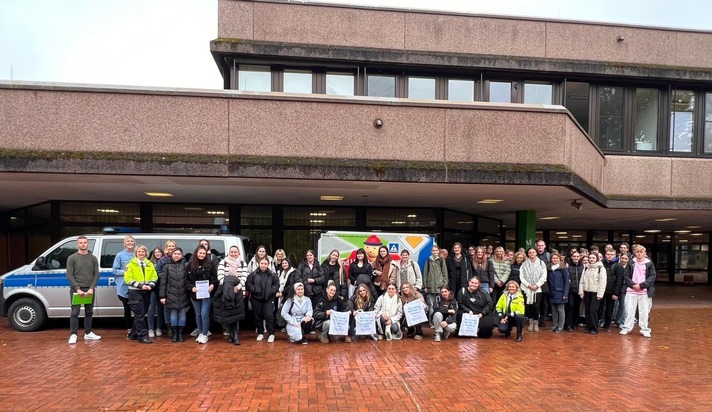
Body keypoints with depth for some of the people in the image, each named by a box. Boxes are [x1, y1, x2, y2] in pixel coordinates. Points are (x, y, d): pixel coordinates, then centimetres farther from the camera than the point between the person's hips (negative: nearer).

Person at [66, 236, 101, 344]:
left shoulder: (93, 258, 7)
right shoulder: (72, 258, 0)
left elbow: (96, 274, 4)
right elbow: (69, 275, -6)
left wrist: (92, 288, -9)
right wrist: (78, 289, -14)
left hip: (89, 289, 3)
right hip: (76, 289, -3)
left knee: (89, 312, 9)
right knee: (75, 312, -3)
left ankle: (88, 333, 18)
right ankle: (73, 335, 3)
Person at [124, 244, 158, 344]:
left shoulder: (150, 264, 12)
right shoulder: (131, 264, 0)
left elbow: (154, 277, 10)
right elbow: (128, 279, -7)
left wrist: (150, 285, -9)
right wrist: (140, 285, -17)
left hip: (147, 292, 5)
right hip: (135, 292, -5)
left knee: (142, 313, 10)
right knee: (139, 314, -8)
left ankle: (135, 333, 24)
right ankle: (143, 336, -7)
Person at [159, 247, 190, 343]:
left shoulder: (185, 265, 3)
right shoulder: (167, 266, 3)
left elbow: (189, 280, 2)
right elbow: (163, 281, 1)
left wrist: (189, 292, -3)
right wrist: (162, 296, -4)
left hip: (183, 295, 0)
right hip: (171, 295, 0)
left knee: (182, 314, 6)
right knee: (173, 314, 4)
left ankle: (180, 334, 16)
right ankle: (174, 334, 15)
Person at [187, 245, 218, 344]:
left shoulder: (210, 264, -1)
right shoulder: (191, 264, 4)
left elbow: (215, 277, -2)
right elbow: (188, 279, 3)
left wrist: (212, 285, -19)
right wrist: (192, 287, -12)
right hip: (195, 293, 3)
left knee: (204, 314, -7)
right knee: (198, 314, 12)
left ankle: (205, 335, 3)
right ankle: (200, 333, 24)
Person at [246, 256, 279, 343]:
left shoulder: (272, 275, 0)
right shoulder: (253, 274, -3)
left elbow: (276, 284, 3)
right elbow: (248, 283, -3)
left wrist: (271, 291, -10)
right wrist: (254, 290, -14)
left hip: (268, 299, -1)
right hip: (256, 298, 1)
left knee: (269, 316, -6)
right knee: (258, 316, 10)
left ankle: (271, 334, 5)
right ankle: (260, 333, 24)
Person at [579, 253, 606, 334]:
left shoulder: (601, 268, -5)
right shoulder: (586, 268, 11)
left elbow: (602, 282, -10)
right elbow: (582, 281, 11)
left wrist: (600, 294, -14)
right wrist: (581, 292, 4)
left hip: (595, 292, -5)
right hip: (587, 292, 5)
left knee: (593, 310, -9)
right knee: (587, 310, 7)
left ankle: (594, 328, 2)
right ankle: (588, 327, 16)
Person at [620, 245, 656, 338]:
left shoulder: (649, 264, 2)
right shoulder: (631, 263, 4)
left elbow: (652, 277, -4)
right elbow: (626, 276, 2)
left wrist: (641, 285, -12)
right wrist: (633, 285, -12)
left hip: (644, 291, -1)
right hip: (631, 291, 1)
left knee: (644, 311, 3)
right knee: (629, 310, 4)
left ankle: (645, 329, 12)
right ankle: (627, 328, 12)